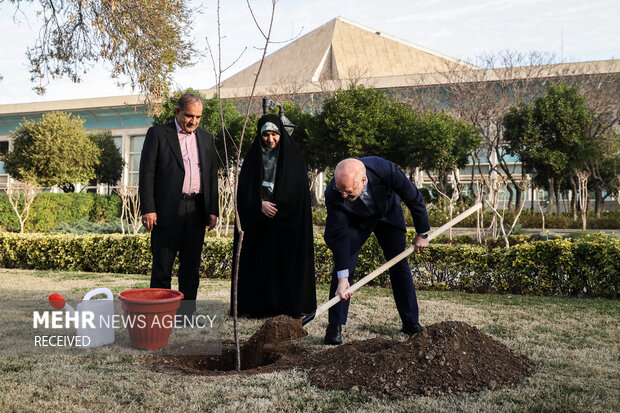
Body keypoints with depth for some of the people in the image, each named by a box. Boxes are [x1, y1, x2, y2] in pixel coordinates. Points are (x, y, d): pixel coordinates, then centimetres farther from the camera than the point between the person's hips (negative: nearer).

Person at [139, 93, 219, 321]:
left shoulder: (207, 138, 15)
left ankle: (187, 311, 18)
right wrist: (148, 209, -10)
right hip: (167, 210, -4)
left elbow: (212, 176, 16)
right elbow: (147, 173, -3)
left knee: (191, 265, 9)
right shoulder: (158, 134, 2)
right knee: (162, 265, 2)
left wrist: (213, 210, 8)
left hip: (197, 211, 4)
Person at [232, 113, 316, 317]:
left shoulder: (293, 157, 2)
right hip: (258, 222, 2)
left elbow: (299, 192, -4)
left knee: (287, 260, -3)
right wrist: (260, 205, -12)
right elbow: (244, 190, 3)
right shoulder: (253, 157, 8)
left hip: (287, 222, -2)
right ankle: (259, 305, 7)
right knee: (259, 260, 0)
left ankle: (289, 304, 5)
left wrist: (275, 206, -11)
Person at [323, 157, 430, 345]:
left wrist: (422, 234, -12)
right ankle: (334, 326, -3)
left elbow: (414, 199, -22)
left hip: (388, 214, 1)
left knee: (400, 266, -2)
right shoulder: (333, 195, -37)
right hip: (354, 221, -1)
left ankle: (411, 322, 11)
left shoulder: (386, 170, -39)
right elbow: (339, 237, -31)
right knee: (343, 265, -13)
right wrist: (342, 278, -33)